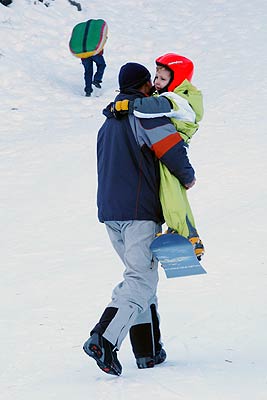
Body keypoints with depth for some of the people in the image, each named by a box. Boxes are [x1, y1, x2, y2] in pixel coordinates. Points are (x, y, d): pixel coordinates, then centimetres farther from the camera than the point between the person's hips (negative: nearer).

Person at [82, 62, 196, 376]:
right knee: (141, 281, -9)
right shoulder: (146, 113, -6)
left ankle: (148, 352, 12)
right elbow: (172, 149, -16)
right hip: (139, 212, -8)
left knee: (139, 276, 15)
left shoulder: (108, 124, 21)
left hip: (109, 213, 8)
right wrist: (187, 177, 0)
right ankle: (104, 339, -26)